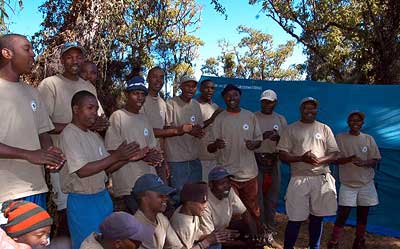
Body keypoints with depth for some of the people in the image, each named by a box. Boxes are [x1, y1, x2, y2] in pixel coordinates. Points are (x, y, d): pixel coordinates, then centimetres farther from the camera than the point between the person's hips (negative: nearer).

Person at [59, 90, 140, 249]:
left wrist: (127, 157, -6)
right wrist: (115, 156, -22)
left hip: (103, 196, 7)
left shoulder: (94, 136, 9)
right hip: (82, 201, -7)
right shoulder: (69, 134, -14)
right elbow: (82, 170, -23)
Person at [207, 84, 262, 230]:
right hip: (228, 174, -2)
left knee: (253, 210, 14)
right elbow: (210, 148, -5)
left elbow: (259, 139, 10)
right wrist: (215, 145, -29)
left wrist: (254, 144, -14)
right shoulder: (219, 119, -3)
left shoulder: (250, 116, 4)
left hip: (249, 173, 2)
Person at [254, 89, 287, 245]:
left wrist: (278, 139, -13)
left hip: (274, 162, 3)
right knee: (257, 197, -2)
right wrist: (262, 136, -20)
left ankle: (269, 231, 22)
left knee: (272, 197, 10)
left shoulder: (281, 119, 9)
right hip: (256, 161, -3)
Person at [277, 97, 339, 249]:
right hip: (299, 179, -2)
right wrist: (302, 158, -17)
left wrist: (319, 160, -14)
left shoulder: (324, 128, 10)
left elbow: (334, 154, 6)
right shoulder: (291, 129, 4)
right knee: (296, 218, -1)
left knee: (317, 217, 12)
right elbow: (282, 155, -1)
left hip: (322, 178, 3)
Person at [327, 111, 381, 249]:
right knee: (342, 215, -6)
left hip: (366, 183, 3)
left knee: (362, 215, 12)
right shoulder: (340, 137, -3)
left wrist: (363, 162, -20)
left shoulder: (369, 139, 3)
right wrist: (351, 158, -23)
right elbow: (335, 159, -4)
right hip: (347, 184, -2)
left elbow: (375, 161, 2)